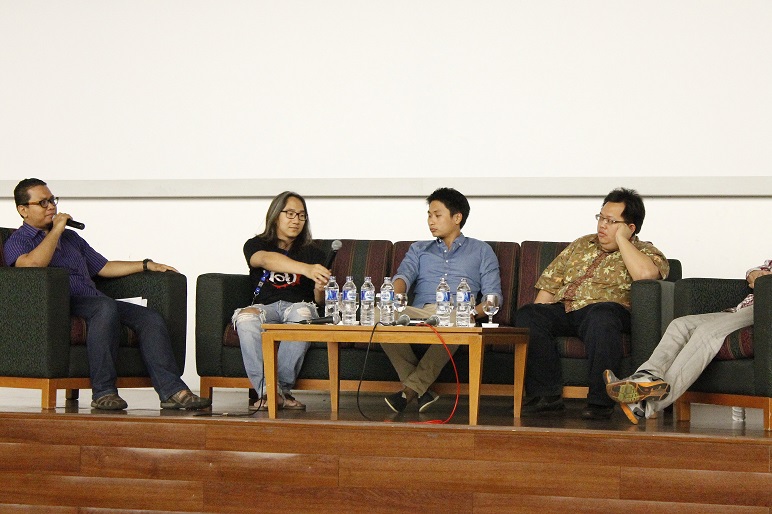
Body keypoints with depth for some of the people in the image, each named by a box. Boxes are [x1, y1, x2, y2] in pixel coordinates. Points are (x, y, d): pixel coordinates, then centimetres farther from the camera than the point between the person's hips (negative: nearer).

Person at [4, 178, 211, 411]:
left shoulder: (71, 237, 30)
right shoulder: (17, 241, 7)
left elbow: (103, 267, 33)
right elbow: (33, 264, -18)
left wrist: (147, 265, 24)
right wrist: (56, 230, -6)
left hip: (94, 304, 7)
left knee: (150, 318, -16)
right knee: (106, 306, -37)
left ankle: (173, 391, -26)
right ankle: (102, 391, -36)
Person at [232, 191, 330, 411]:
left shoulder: (313, 253, 22)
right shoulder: (256, 245, 14)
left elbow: (320, 301, 14)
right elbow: (266, 260, -13)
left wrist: (320, 290, -14)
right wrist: (306, 269, -31)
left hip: (298, 305, 1)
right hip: (264, 307, -1)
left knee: (302, 313, -37)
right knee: (246, 318, -37)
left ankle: (282, 388, -34)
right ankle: (267, 391, -40)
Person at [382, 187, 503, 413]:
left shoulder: (481, 251, 22)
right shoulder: (419, 249, 30)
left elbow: (493, 297, 11)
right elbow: (404, 276, 9)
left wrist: (472, 312, -12)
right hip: (418, 313, 3)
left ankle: (411, 388, -36)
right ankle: (422, 391, -31)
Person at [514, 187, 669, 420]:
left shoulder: (644, 252, 11)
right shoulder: (582, 245, 28)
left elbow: (645, 273, -16)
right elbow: (550, 283, 24)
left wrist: (621, 239, -3)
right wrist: (538, 319, 7)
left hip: (606, 308, -5)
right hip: (563, 311, 5)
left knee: (601, 317, -40)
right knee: (526, 314, -24)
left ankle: (600, 401, -36)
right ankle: (546, 394, -25)